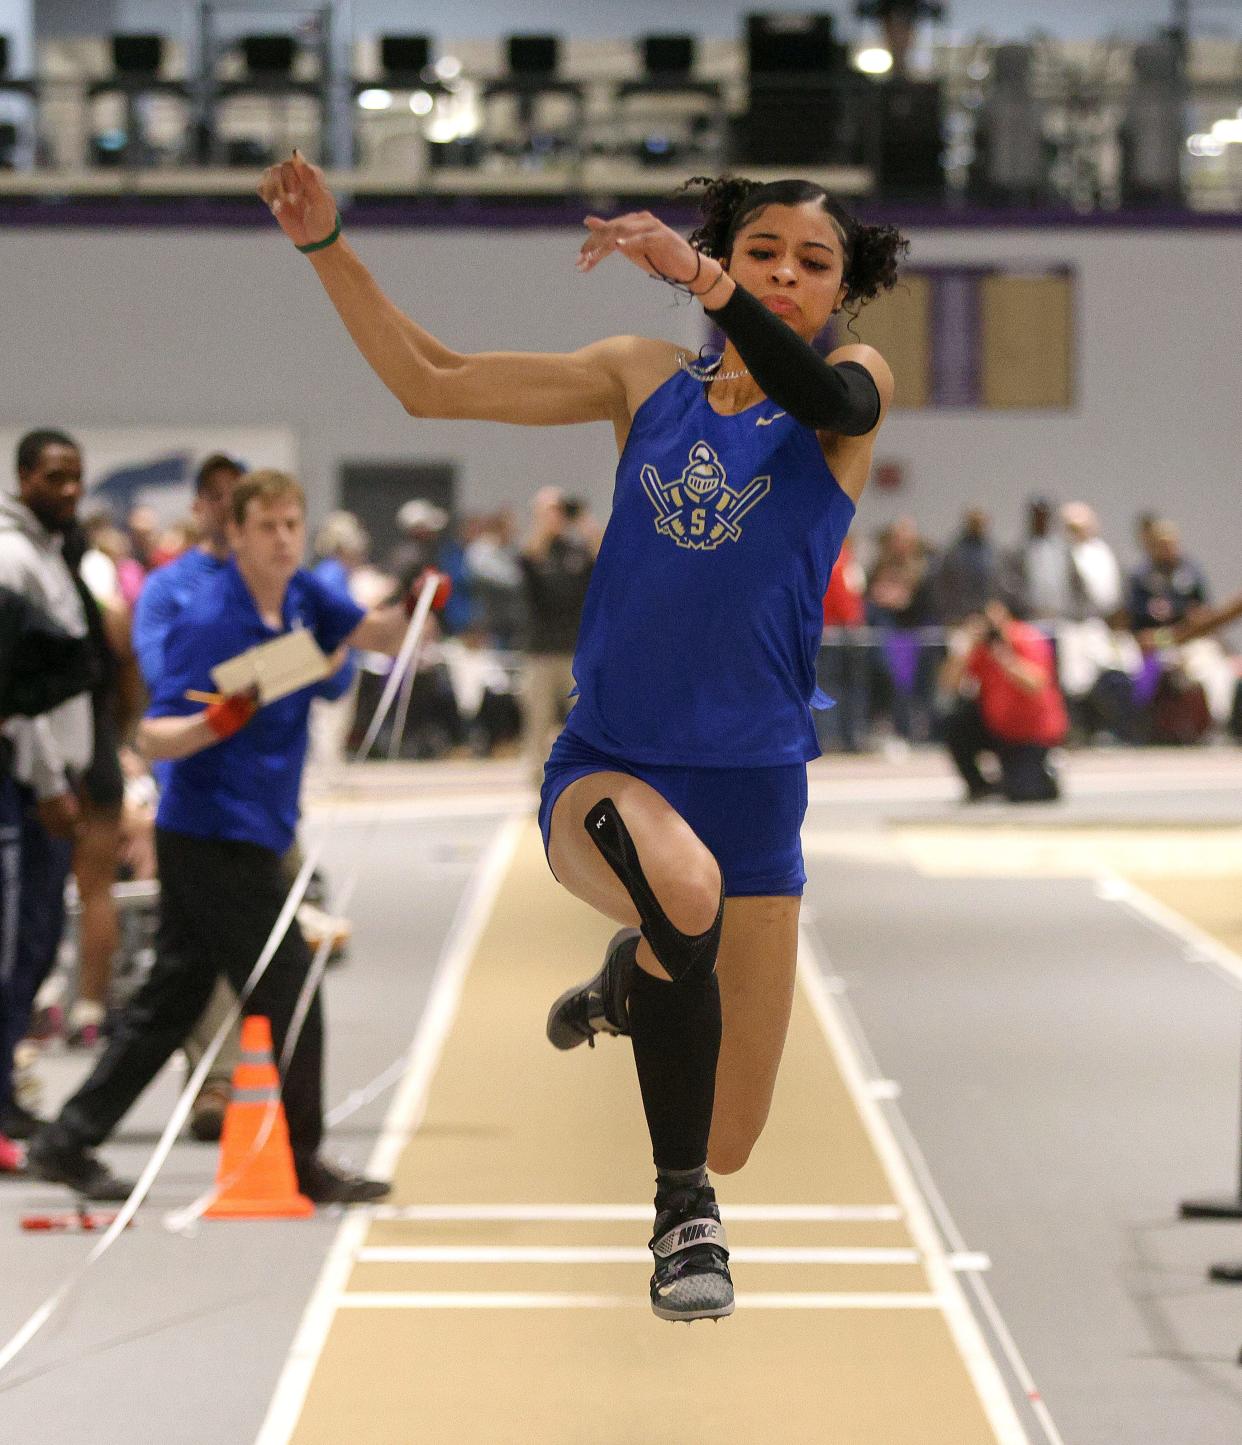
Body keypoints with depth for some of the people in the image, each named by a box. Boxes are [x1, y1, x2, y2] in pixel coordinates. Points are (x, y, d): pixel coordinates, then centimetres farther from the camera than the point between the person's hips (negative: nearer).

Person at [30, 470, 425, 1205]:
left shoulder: (301, 597, 5)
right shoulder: (209, 623, -18)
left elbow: (374, 635, 17)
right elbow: (155, 736, -20)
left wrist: (412, 609, -5)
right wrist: (216, 722, -39)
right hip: (218, 834, -9)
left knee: (172, 996, 11)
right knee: (287, 992, -3)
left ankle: (69, 1143, 16)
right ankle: (300, 1162, 9)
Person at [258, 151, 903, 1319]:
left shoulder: (853, 390, 3)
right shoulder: (644, 378, 8)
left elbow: (832, 403, -23)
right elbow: (430, 383, 7)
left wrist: (699, 279, -37)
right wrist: (327, 247, -4)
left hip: (753, 790, 1)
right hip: (605, 770, -1)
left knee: (726, 1144, 6)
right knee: (681, 884, -39)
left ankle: (631, 981, 39)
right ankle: (682, 1211, -18)